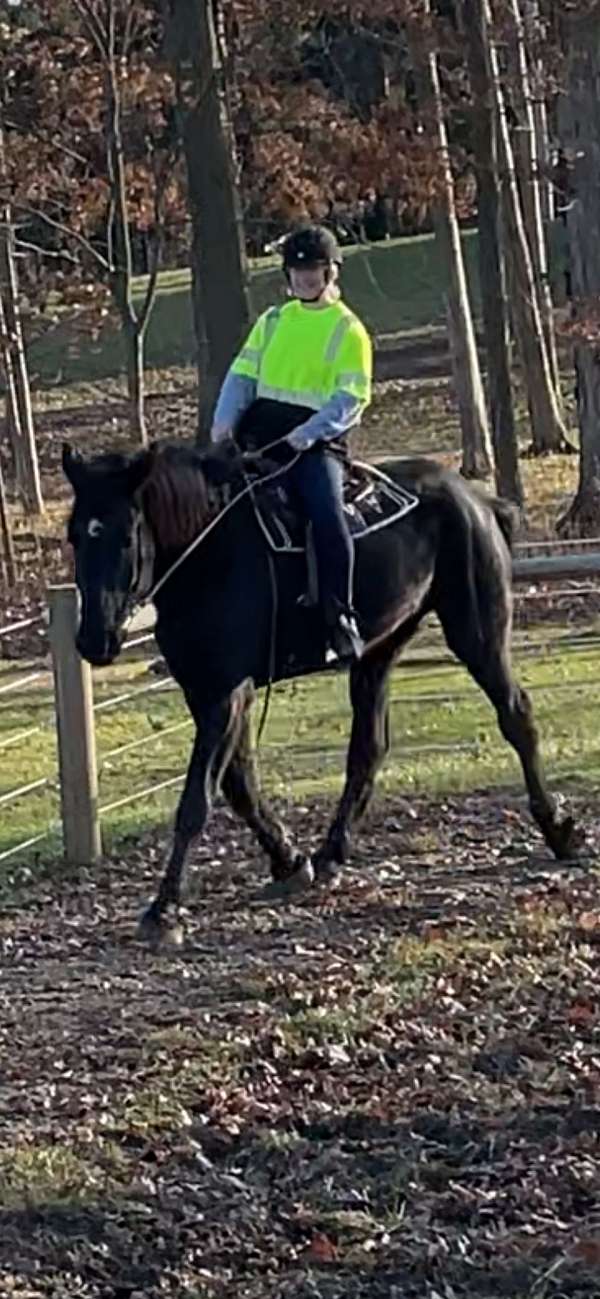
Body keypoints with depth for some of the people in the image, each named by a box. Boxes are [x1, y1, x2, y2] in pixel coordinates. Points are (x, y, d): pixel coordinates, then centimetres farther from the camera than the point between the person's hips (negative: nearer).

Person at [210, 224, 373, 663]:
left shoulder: (348, 330, 2)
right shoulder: (273, 321, 18)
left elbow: (351, 397, -8)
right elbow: (242, 376, 14)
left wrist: (309, 433, -23)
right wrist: (225, 423, -5)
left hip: (317, 442, -6)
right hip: (260, 436, 6)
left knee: (327, 515, -28)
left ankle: (341, 620, -22)